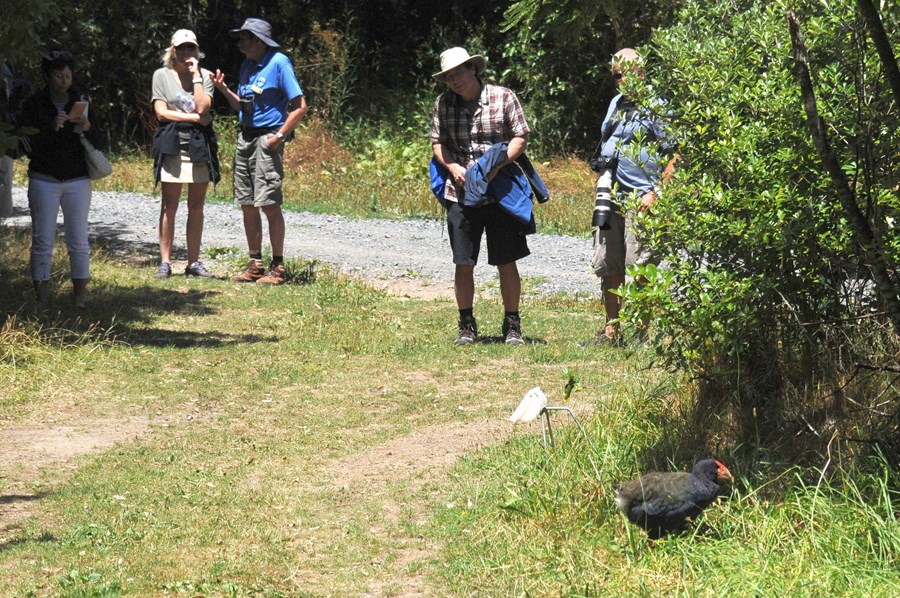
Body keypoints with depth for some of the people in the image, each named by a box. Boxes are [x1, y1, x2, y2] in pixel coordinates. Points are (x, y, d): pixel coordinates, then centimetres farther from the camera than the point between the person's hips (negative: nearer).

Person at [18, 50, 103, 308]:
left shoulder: (81, 102, 6)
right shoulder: (34, 104, 0)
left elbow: (99, 142, 2)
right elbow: (28, 144, -8)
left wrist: (87, 126, -18)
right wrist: (52, 127, -21)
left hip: (77, 181, 2)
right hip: (44, 180, -2)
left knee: (78, 241, -1)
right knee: (43, 240, -2)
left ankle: (80, 296, 5)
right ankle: (42, 299, 2)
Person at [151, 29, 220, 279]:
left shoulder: (204, 76, 9)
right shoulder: (162, 75, 6)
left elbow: (202, 107, -7)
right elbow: (161, 112, -3)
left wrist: (196, 75, -5)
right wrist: (194, 117, -7)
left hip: (200, 145, 2)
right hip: (172, 144, -2)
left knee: (196, 206, 4)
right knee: (169, 205, -4)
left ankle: (194, 262, 9)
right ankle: (165, 262, -1)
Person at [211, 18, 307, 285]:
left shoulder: (278, 63, -9)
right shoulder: (247, 65, 14)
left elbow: (300, 106, -12)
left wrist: (280, 136, -16)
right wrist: (223, 89, 4)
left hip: (267, 139, -8)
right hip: (245, 138, 8)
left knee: (269, 204, -10)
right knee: (247, 205, 8)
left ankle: (277, 267, -3)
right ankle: (255, 265, 15)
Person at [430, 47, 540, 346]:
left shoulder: (503, 97, -2)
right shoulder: (444, 104, 5)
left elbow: (521, 137, -1)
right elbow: (437, 142, 11)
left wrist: (498, 164, -16)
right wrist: (453, 167, -8)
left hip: (501, 193, -2)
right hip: (461, 194, 2)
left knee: (507, 263, 2)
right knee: (463, 264, 3)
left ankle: (512, 325, 14)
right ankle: (467, 325, 17)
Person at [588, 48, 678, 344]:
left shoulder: (657, 107, -6)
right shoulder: (616, 103, 18)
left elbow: (675, 156, -10)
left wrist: (655, 192, -15)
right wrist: (602, 178, 14)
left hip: (640, 200, -8)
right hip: (611, 198, 8)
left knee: (638, 268, -7)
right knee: (607, 267, 9)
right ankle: (611, 330, 17)